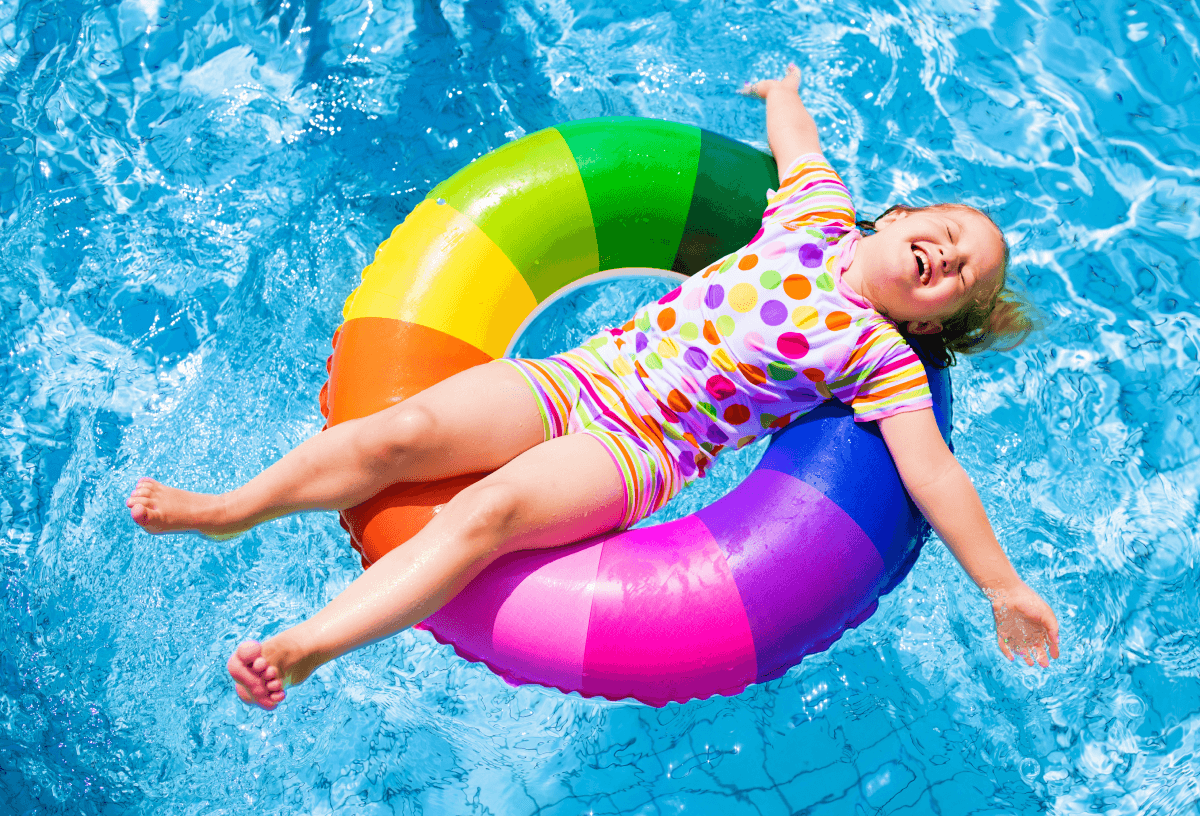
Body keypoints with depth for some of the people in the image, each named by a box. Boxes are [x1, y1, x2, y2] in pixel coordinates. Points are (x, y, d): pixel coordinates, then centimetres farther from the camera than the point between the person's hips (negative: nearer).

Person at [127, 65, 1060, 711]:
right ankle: (224, 510, -1)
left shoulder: (882, 357, 1)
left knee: (485, 513, -29)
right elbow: (793, 130, 31)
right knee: (400, 432, -14)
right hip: (577, 377, 5)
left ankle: (299, 650, -32)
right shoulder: (816, 218, 13)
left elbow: (936, 474, -2)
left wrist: (1003, 586, -5)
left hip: (638, 454, -4)